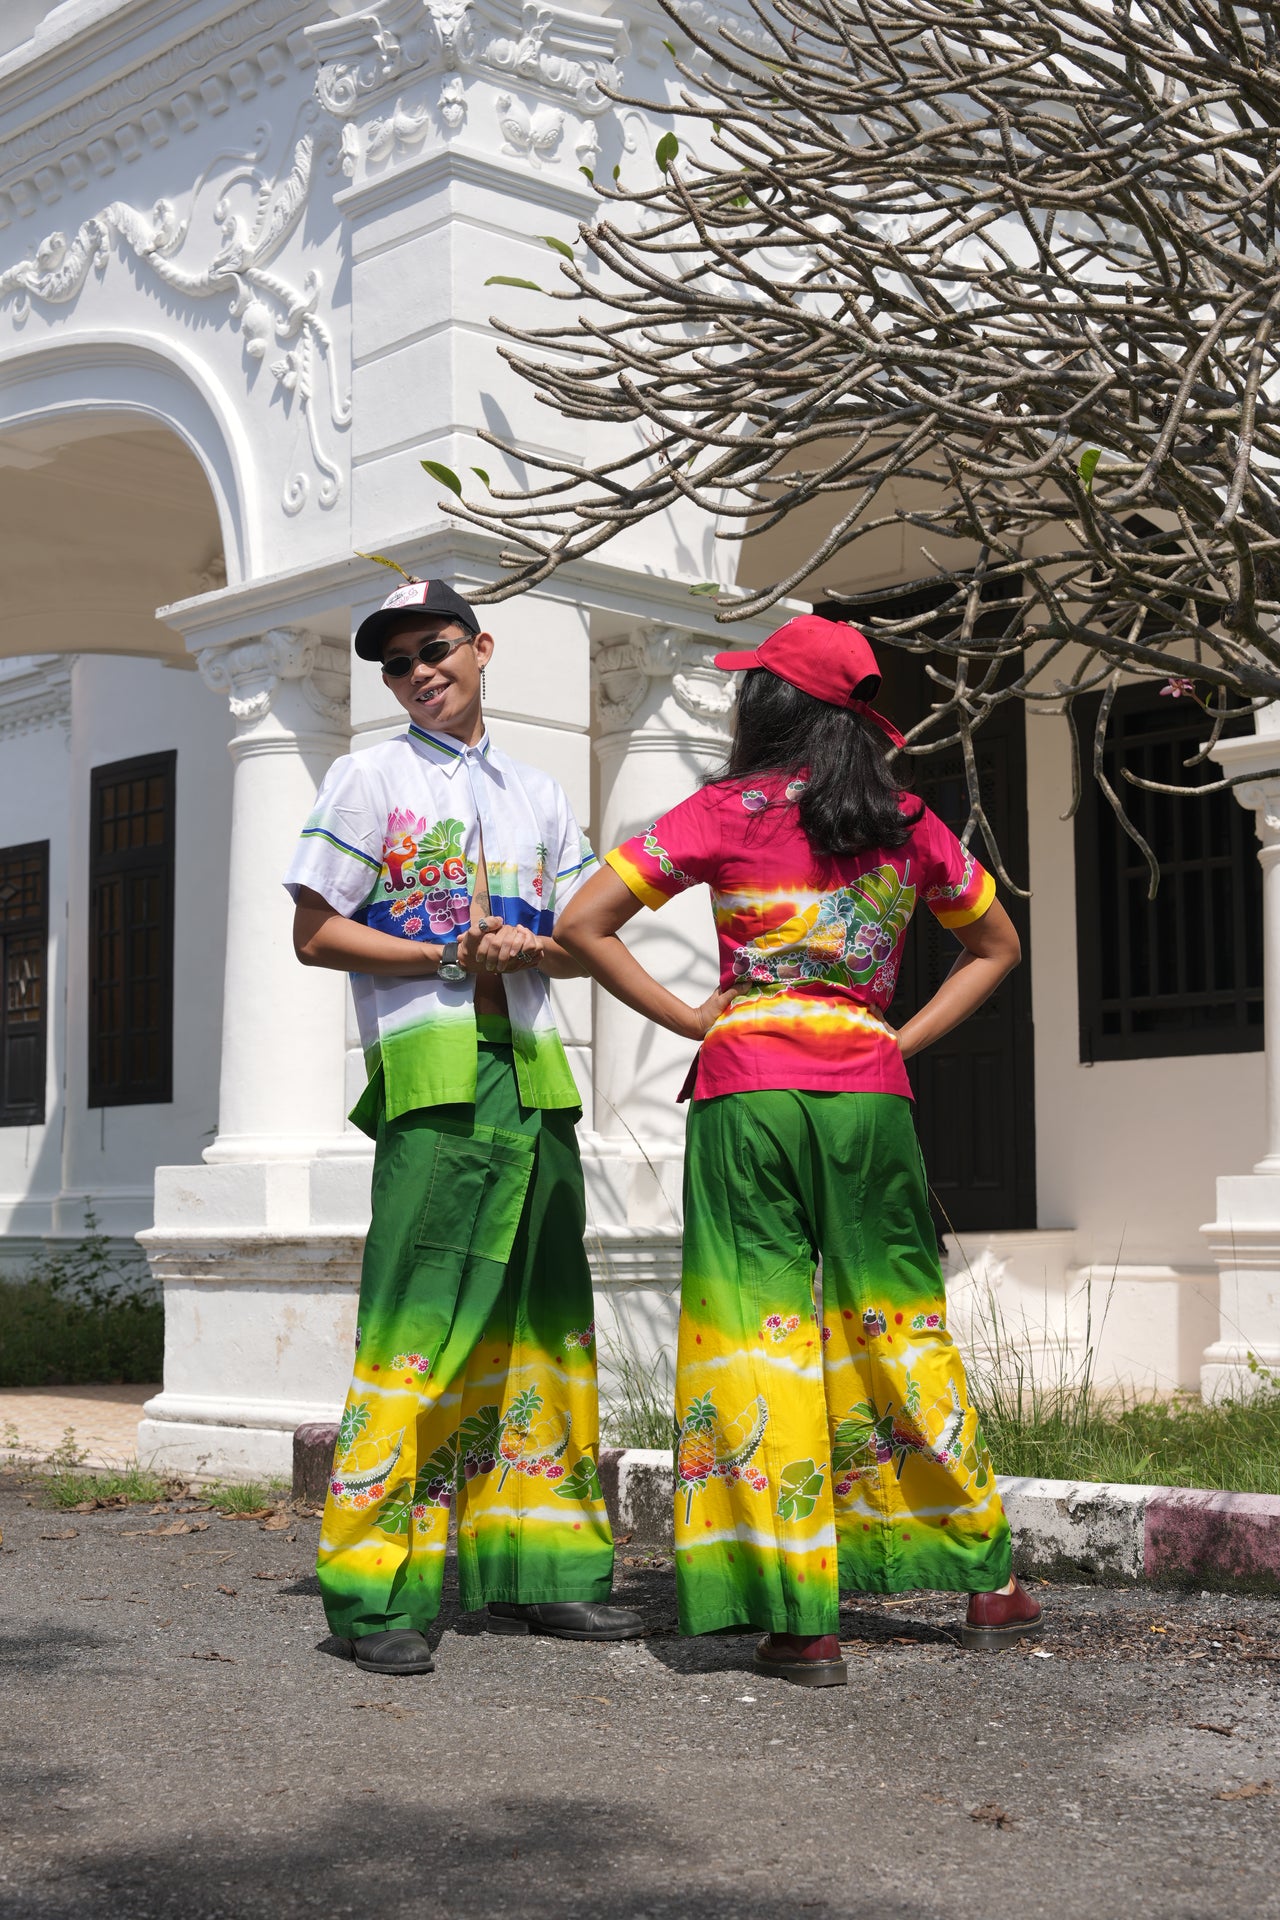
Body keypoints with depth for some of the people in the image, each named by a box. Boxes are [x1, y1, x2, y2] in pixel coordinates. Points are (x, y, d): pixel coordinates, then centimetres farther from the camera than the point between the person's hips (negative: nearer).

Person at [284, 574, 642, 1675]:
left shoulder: (538, 795, 21)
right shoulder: (369, 778, 7)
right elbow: (316, 934, 1)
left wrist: (526, 947, -4)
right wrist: (449, 958, -9)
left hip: (535, 1072, 5)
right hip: (433, 1072, -5)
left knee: (544, 1320, 6)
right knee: (420, 1322, -11)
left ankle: (533, 1569, 14)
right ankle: (380, 1591, -5)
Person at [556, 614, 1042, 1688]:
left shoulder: (729, 812, -1)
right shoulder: (908, 824, 10)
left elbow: (582, 927, -5)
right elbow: (998, 947, 22)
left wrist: (691, 1021, 1)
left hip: (749, 1091, -3)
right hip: (871, 1096, 4)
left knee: (764, 1341, 1)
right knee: (903, 1332, 14)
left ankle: (802, 1622, 2)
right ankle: (991, 1584, 22)